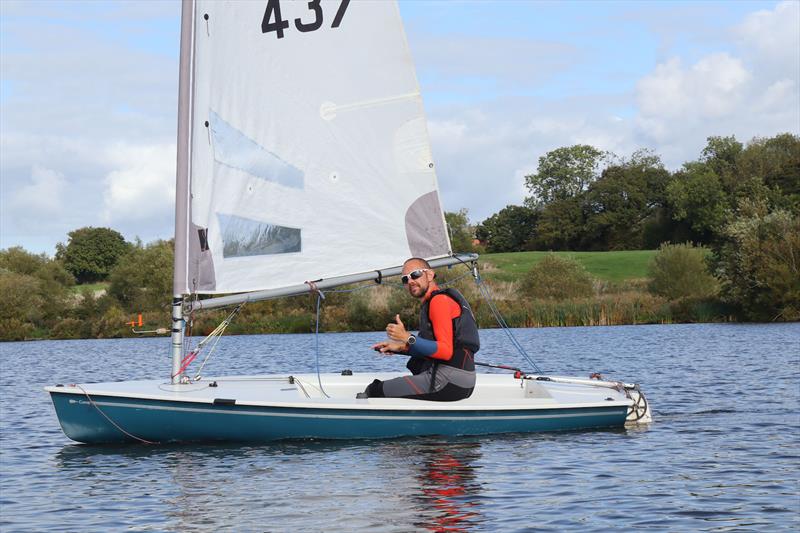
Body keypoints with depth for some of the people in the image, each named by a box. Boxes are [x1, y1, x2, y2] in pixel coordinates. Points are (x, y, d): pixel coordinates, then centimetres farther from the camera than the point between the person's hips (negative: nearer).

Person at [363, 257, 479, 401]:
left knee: (375, 390, -11)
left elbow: (446, 351, -20)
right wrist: (400, 347, 16)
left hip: (450, 381, -11)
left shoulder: (440, 300, -11)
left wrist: (408, 338, -23)